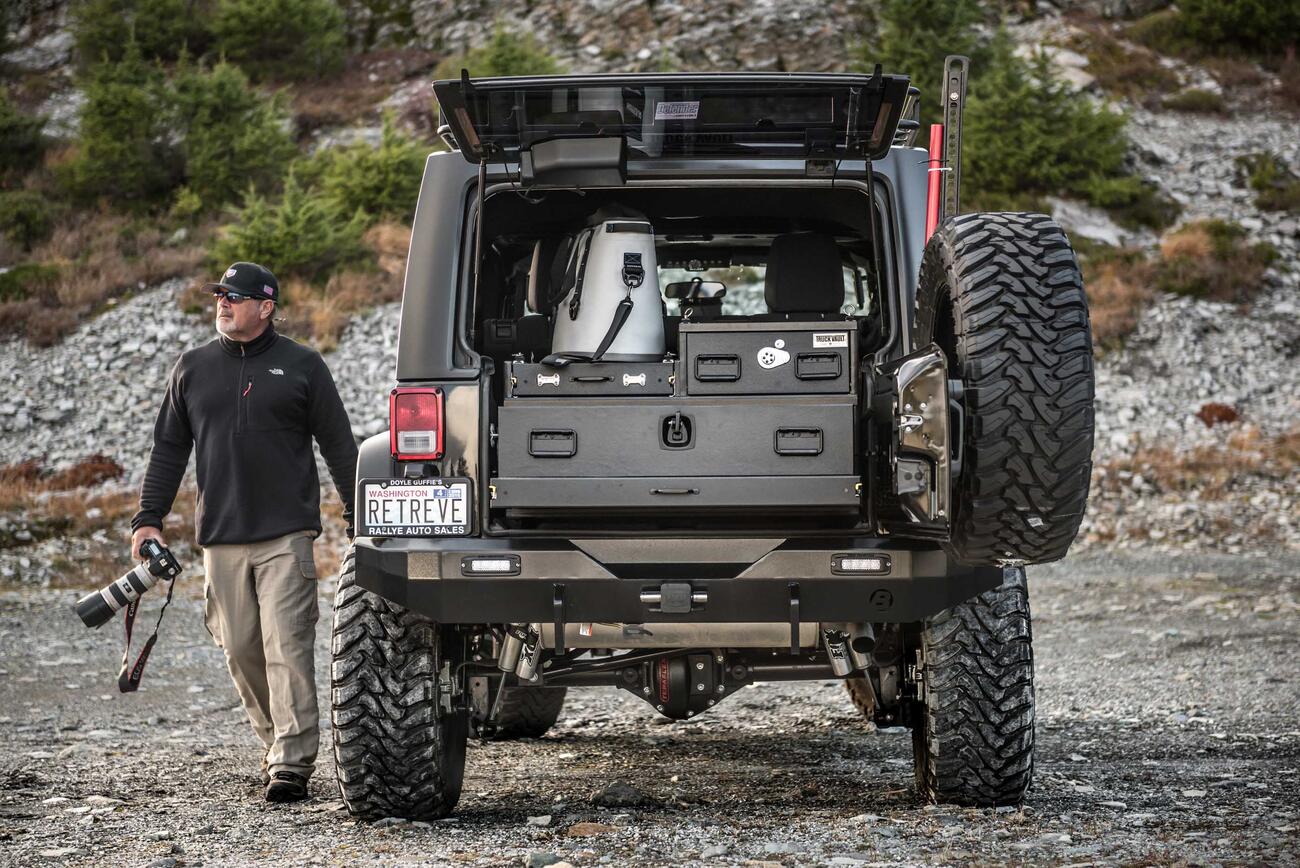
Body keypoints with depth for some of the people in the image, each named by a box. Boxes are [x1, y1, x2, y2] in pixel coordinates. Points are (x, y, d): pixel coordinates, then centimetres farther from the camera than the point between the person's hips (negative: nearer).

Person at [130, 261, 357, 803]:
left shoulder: (302, 366, 5)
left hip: (286, 535, -4)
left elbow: (339, 446, 7)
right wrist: (149, 519, 7)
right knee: (241, 651, 5)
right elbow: (168, 448, 15)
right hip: (221, 536, 4)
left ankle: (291, 763, -13)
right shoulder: (192, 368, 12)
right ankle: (274, 742, 21)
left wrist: (359, 520, 3)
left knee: (287, 648, -11)